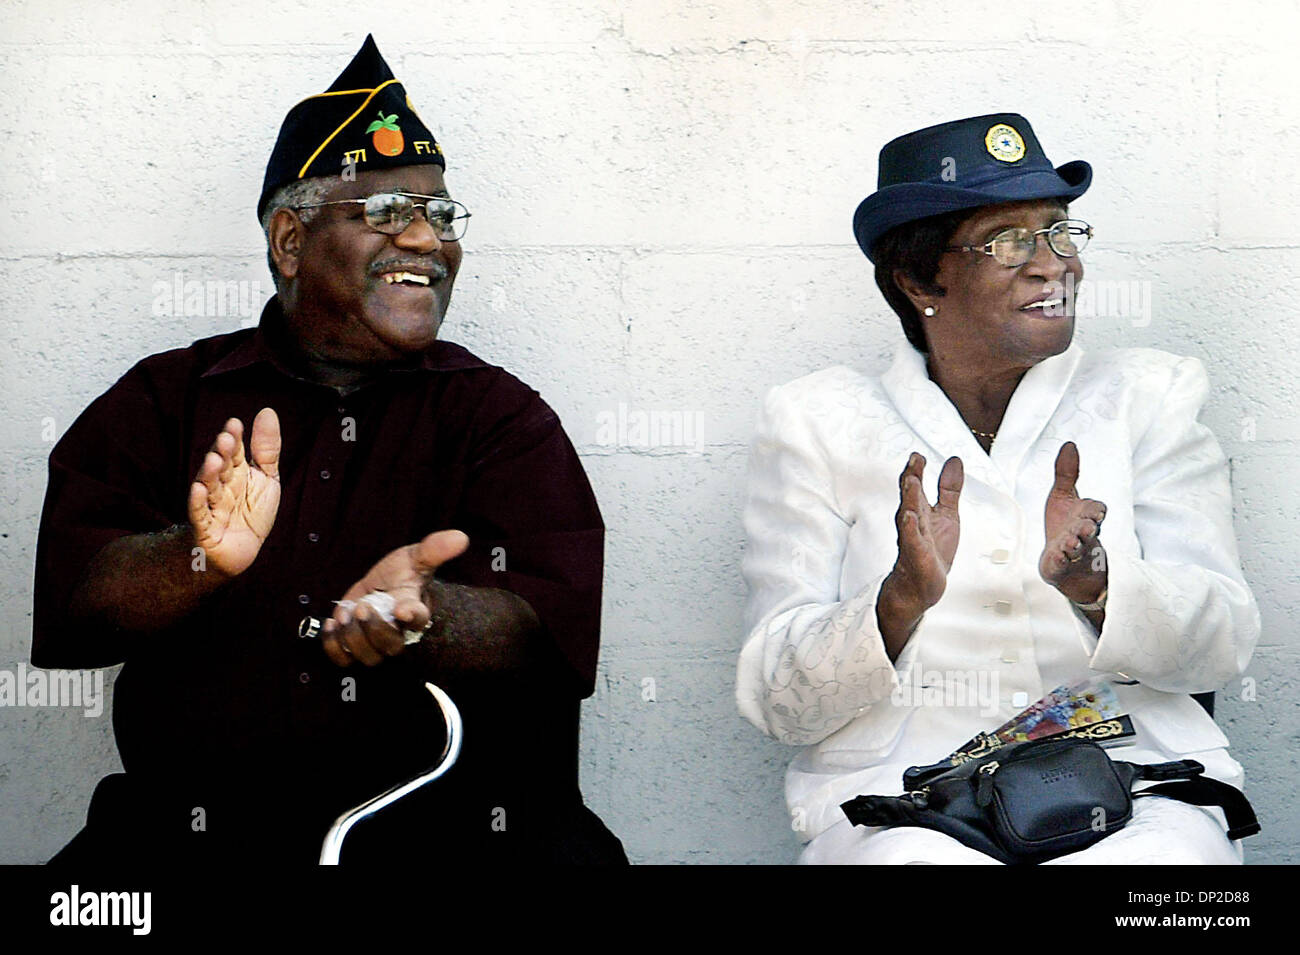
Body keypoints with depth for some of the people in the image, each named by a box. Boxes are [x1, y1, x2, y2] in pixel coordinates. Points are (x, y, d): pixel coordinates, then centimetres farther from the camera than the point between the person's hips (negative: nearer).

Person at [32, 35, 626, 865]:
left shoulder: (503, 414, 11)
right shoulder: (165, 400, 13)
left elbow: (550, 626, -3)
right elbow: (68, 597, 0)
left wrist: (427, 615, -25)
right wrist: (200, 561, -21)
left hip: (460, 827, 1)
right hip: (201, 822, 0)